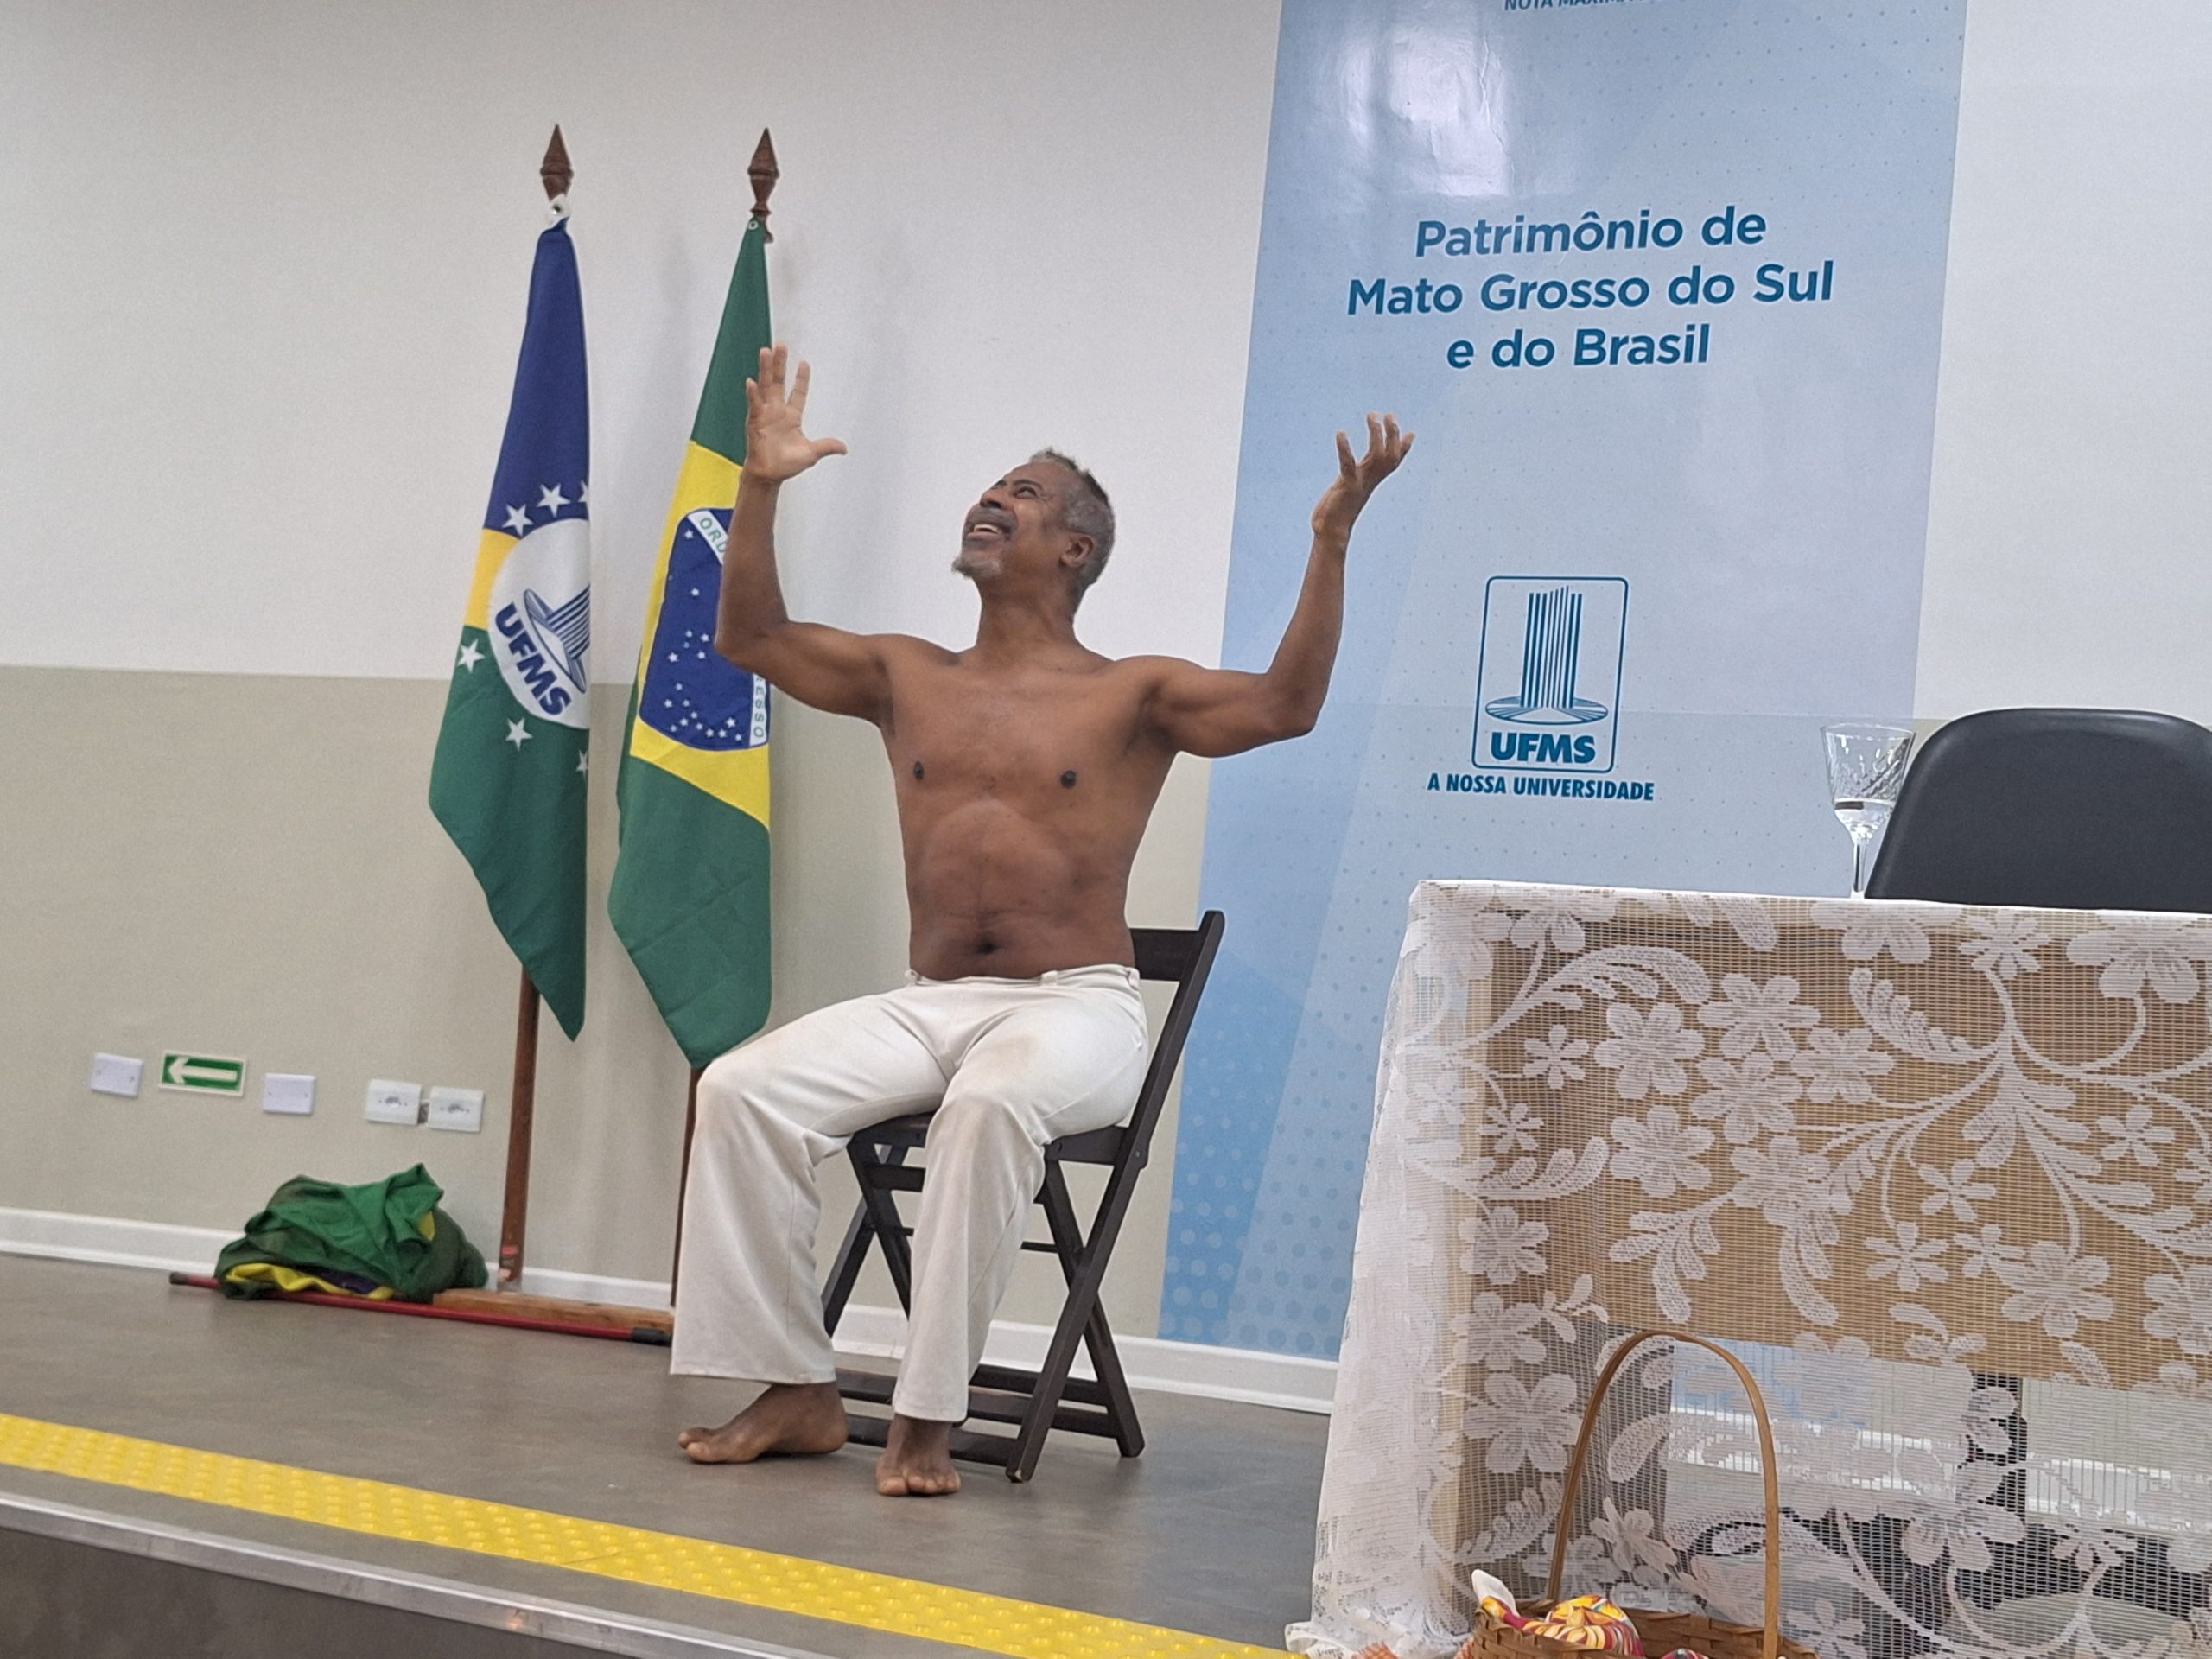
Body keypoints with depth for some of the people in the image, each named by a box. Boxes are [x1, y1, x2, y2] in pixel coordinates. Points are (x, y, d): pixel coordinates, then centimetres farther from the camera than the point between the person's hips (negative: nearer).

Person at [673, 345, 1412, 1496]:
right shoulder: (909, 679, 16)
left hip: (1076, 1007, -4)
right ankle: (796, 1391, -12)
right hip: (926, 1003, 5)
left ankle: (928, 1418, -32)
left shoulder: (1132, 695, 3)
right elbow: (752, 637, 15)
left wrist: (1331, 540, -19)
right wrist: (762, 486, 7)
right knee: (742, 1089, -19)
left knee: (992, 1102, -39)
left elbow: (1285, 706, -11)